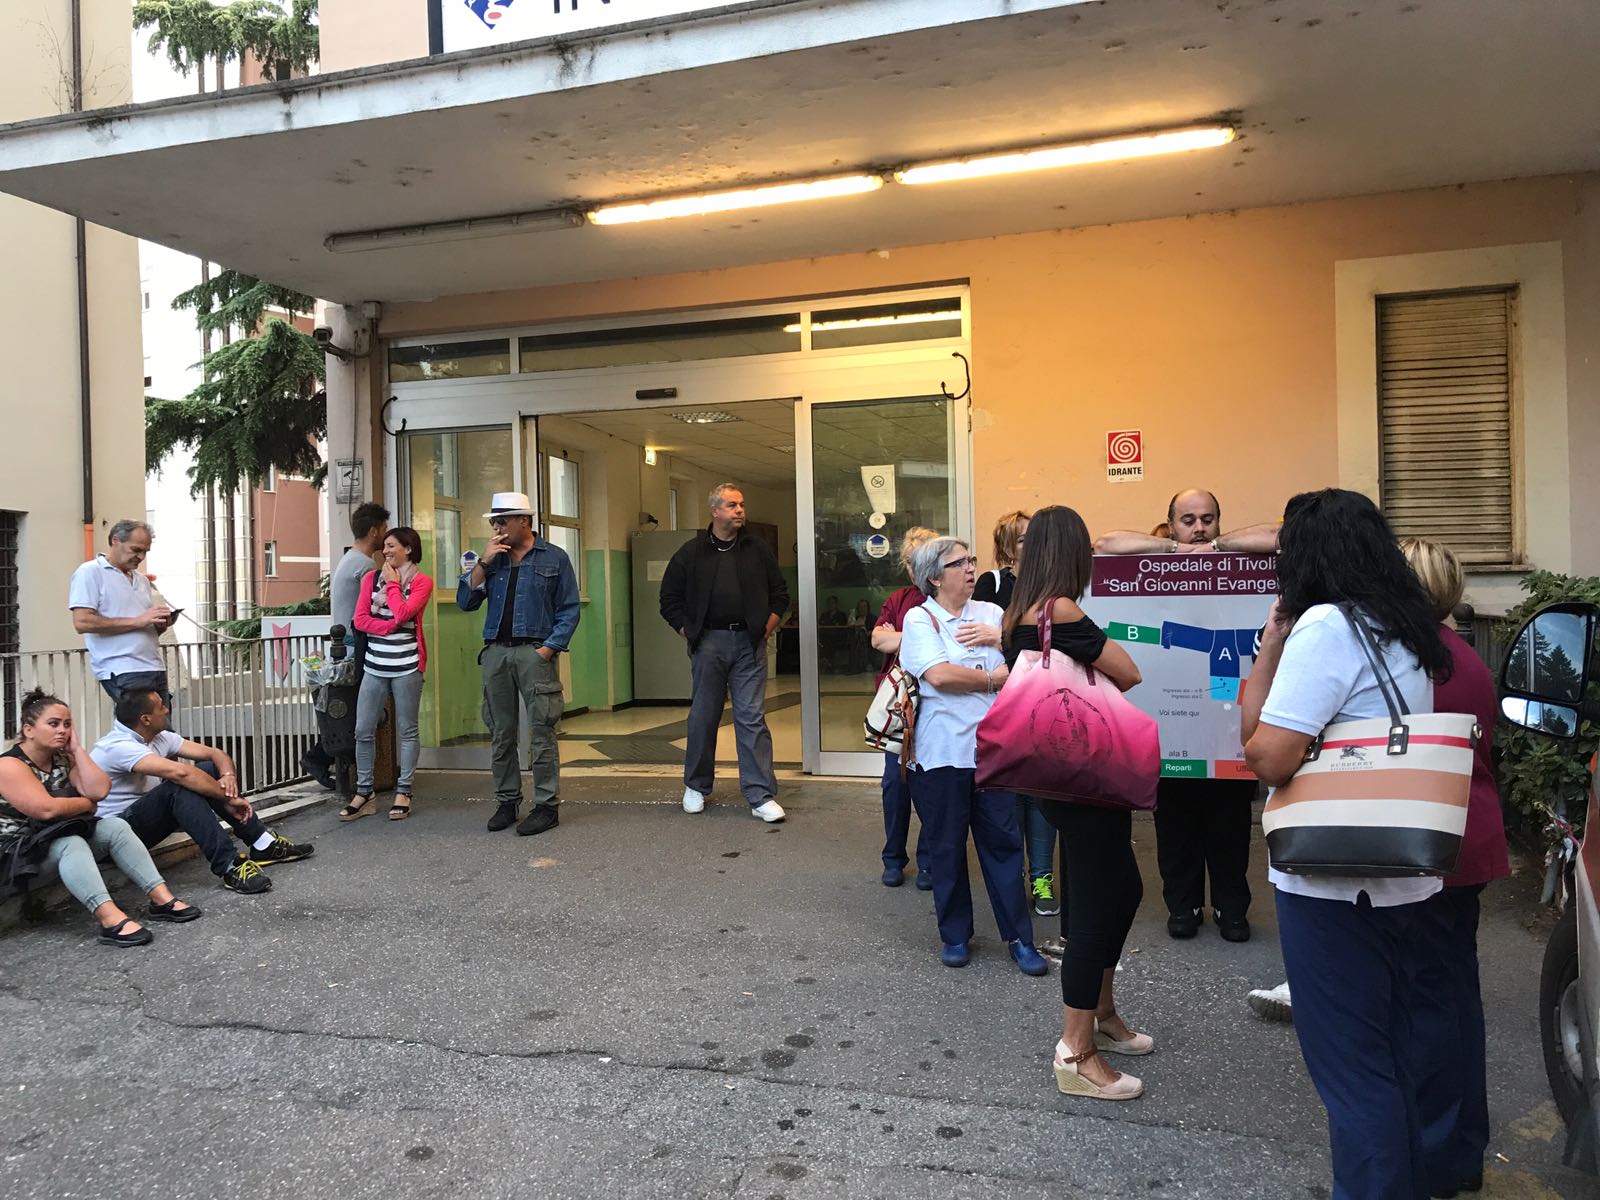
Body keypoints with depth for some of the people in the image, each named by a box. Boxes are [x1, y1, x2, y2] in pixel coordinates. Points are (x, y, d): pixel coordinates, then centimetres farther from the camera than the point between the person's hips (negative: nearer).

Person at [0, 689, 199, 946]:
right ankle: (110, 919, -54)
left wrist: (76, 748, -6)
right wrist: (87, 804, -8)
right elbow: (47, 809, -26)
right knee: (71, 844, -35)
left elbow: (99, 790, -8)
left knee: (115, 826, -14)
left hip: (62, 836, 8)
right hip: (21, 848, -8)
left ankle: (161, 898, -24)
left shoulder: (62, 759, 8)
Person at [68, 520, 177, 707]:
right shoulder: (90, 573, 0)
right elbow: (82, 622, -13)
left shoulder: (141, 579, 22)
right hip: (123, 674, -7)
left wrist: (162, 624, 3)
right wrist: (137, 621, -15)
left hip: (156, 669, 7)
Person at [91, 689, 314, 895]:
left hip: (150, 820, 9)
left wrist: (228, 775, -22)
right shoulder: (118, 746, -24)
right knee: (180, 786, -33)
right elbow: (179, 772, -36)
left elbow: (214, 753, 0)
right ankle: (228, 867, -37)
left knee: (210, 769, -6)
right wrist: (228, 798, -31)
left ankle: (263, 845, -8)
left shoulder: (158, 737, 4)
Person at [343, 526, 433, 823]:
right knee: (363, 730, 2)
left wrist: (392, 583, -4)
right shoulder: (371, 577, 10)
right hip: (374, 665, 4)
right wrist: (391, 627, -11)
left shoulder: (422, 582, 0)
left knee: (407, 730, 4)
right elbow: (360, 620, 2)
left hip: (406, 666, -3)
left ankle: (403, 793, 12)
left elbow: (402, 613, -16)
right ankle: (363, 793, 12)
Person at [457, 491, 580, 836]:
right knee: (501, 733, 8)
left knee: (542, 731, -5)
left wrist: (549, 648, -10)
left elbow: (569, 610, 0)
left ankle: (547, 805, 1)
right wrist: (482, 563, -3)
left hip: (535, 652, -4)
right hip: (496, 652, 4)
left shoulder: (554, 558, 4)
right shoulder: (492, 559, 15)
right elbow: (465, 602, 6)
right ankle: (506, 802, 18)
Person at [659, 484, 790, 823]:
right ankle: (696, 787, 26)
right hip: (709, 643, 0)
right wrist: (689, 634, 0)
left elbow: (780, 594, 15)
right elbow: (670, 599, 8)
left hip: (749, 643, 1)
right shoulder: (691, 553, 4)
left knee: (752, 718, -2)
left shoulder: (757, 550, 9)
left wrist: (766, 630, 4)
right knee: (703, 718, 8)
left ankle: (762, 797, 0)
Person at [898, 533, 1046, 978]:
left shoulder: (991, 613, 10)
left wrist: (999, 636, -12)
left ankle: (1018, 937, 16)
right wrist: (993, 678, -6)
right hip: (942, 752, -3)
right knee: (947, 846, 8)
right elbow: (939, 675, -17)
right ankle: (954, 935, 24)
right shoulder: (920, 619, -3)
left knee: (1004, 841, 5)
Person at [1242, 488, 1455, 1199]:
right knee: (1393, 1057, 21)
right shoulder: (1406, 632, 11)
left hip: (1332, 884, -9)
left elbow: (1267, 756, -22)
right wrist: (1275, 643, 7)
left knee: (1351, 1071, 3)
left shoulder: (1327, 625, -18)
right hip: (1404, 879, 9)